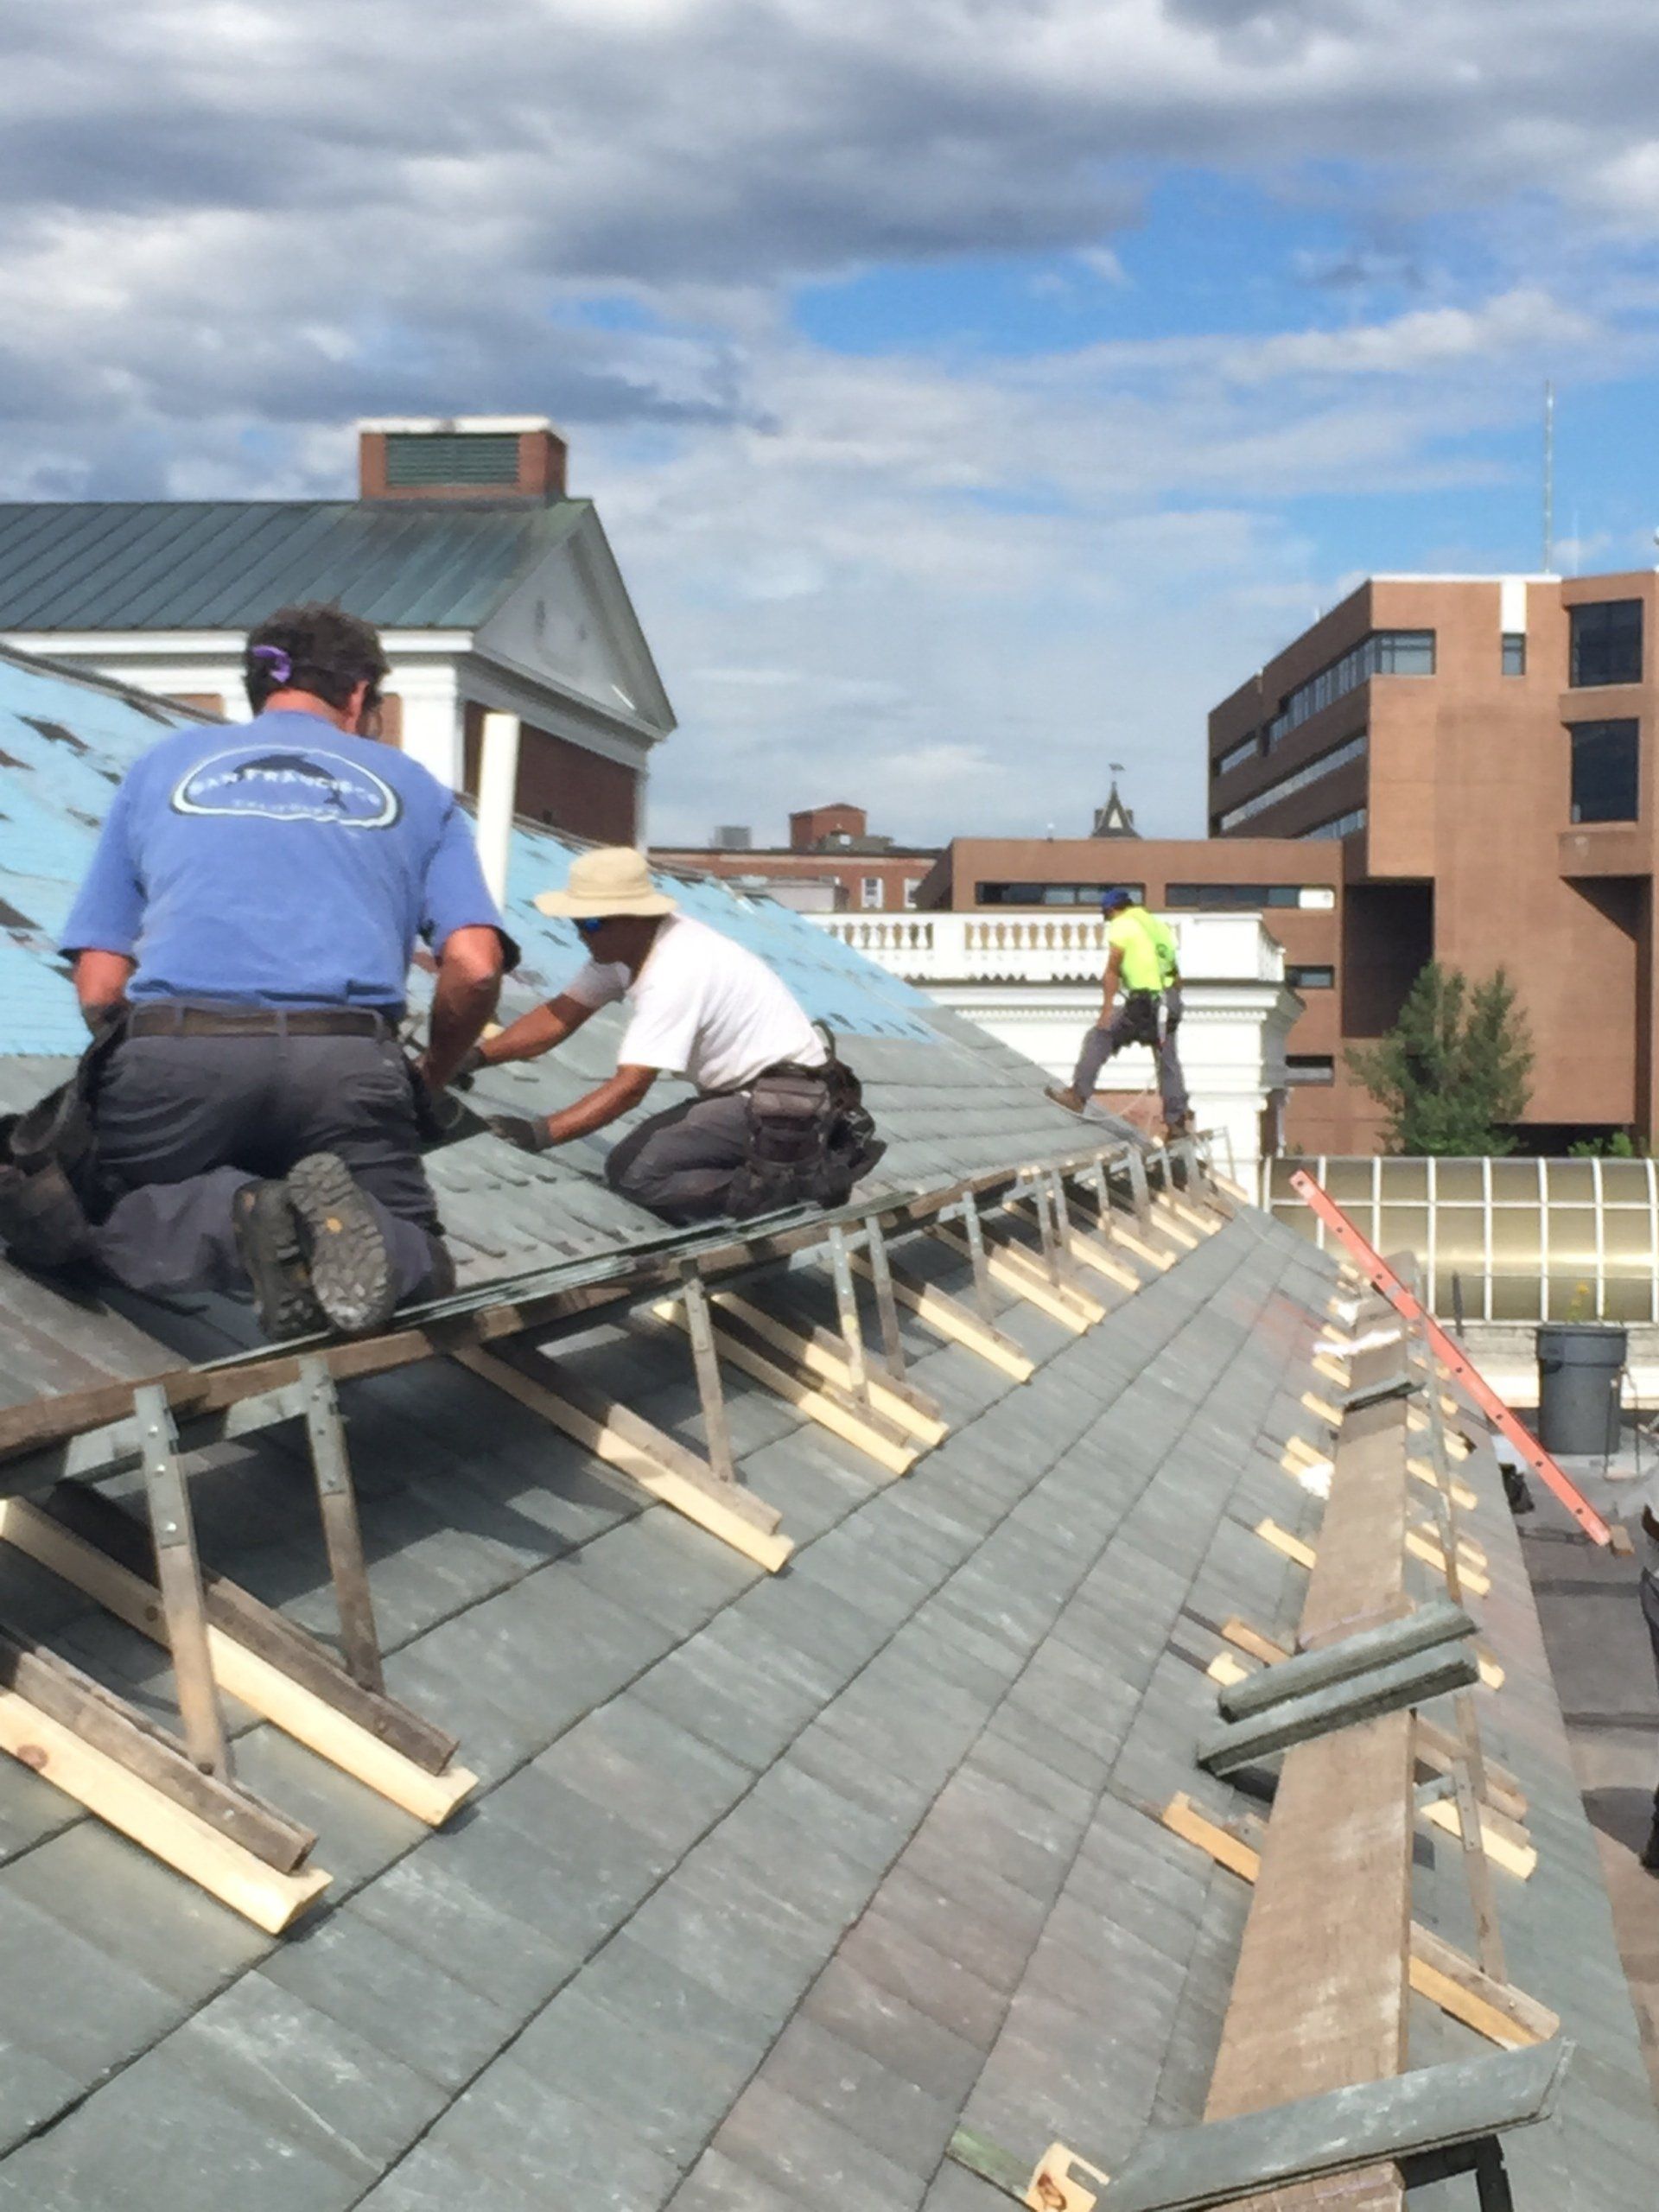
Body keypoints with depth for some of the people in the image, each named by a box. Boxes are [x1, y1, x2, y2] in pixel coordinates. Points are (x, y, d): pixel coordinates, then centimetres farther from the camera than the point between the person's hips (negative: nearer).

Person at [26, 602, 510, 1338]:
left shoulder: (161, 765, 24)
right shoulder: (413, 786, 23)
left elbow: (98, 984, 16)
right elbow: (475, 969, 9)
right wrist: (429, 1083, 26)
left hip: (173, 1051, 0)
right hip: (345, 1061, 0)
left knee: (113, 1229, 25)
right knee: (414, 1263, 18)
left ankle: (242, 1218, -10)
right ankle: (339, 1221, -19)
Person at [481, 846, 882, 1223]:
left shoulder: (672, 972, -25)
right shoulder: (619, 942, 2)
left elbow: (629, 1087, -30)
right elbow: (558, 1017, 6)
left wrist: (541, 1134, -36)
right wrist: (477, 1057, -6)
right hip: (743, 1092, 10)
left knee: (636, 1174, -20)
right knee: (625, 1163, 3)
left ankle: (800, 1178, -12)